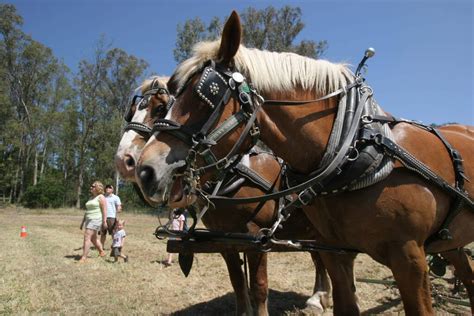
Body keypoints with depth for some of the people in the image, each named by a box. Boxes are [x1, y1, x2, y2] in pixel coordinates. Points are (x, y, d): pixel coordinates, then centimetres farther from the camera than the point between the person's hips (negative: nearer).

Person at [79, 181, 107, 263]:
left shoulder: (101, 197, -8)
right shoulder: (91, 198, 18)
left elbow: (104, 210, -14)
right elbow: (87, 211, 20)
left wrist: (104, 222, -19)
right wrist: (83, 222, 18)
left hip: (96, 220, -9)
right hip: (89, 220, 9)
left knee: (87, 237, -14)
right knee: (93, 238, 17)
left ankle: (83, 258, -12)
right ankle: (102, 252, 33)